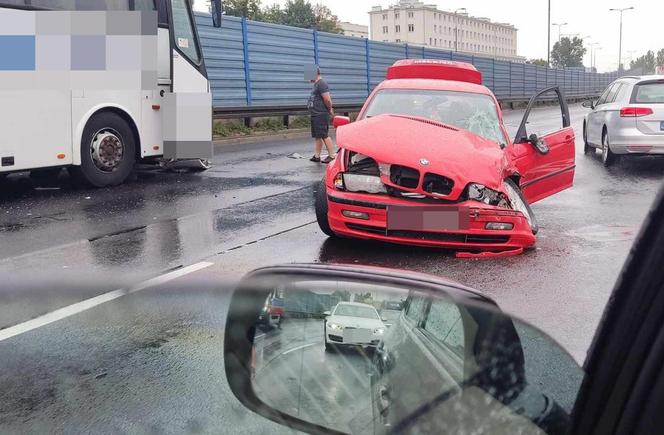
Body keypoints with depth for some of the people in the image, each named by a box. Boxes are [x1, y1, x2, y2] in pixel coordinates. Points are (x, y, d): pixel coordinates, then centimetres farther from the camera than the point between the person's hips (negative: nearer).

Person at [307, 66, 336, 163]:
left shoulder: (321, 84, -14)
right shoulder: (315, 84, 18)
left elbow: (327, 99, -20)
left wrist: (329, 109, -6)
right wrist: (330, 109, 17)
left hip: (321, 115, -10)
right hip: (315, 115, 10)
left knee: (325, 136, -9)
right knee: (317, 136, 12)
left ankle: (332, 156, -5)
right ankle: (317, 156, 16)